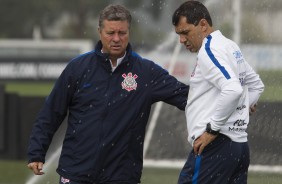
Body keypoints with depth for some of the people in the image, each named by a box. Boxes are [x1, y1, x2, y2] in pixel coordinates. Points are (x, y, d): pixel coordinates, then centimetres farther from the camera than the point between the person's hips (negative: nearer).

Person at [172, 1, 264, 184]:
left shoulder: (209, 50, -11)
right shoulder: (231, 47, 17)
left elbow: (232, 89, -25)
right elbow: (256, 85, 31)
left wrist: (212, 129, -18)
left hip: (215, 147, -9)